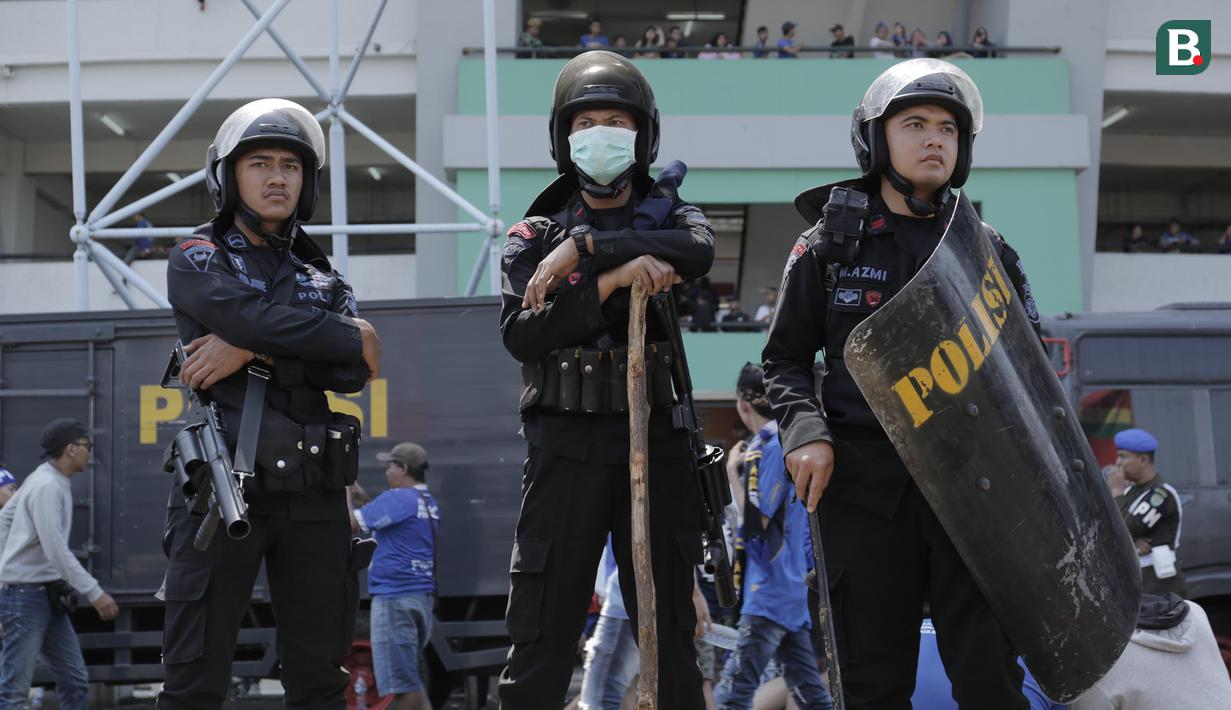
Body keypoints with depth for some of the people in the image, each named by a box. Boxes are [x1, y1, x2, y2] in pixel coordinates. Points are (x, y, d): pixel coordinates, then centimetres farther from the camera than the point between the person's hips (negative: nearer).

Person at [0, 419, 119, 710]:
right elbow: (56, 551, -24)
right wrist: (95, 593, -22)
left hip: (49, 595, 10)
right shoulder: (47, 487, -18)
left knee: (75, 682, 10)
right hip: (26, 595, -10)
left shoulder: (50, 481, 11)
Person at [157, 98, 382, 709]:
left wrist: (251, 352, -10)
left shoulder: (322, 276, 19)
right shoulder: (197, 259, 8)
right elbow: (255, 316, -14)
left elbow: (352, 374, 1)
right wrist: (353, 339, -4)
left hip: (312, 494, 4)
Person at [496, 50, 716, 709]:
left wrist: (583, 245, -18)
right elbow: (520, 334, -7)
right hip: (565, 448, -1)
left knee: (670, 636, 6)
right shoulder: (534, 237, 11)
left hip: (655, 442, 1)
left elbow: (699, 250, -14)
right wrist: (609, 281, -19)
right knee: (540, 637, -4)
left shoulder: (667, 216, 12)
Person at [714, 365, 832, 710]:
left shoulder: (773, 447, -14)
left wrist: (733, 472, -9)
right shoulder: (785, 440, 14)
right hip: (791, 591, 10)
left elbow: (755, 521, -18)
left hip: (768, 596, -10)